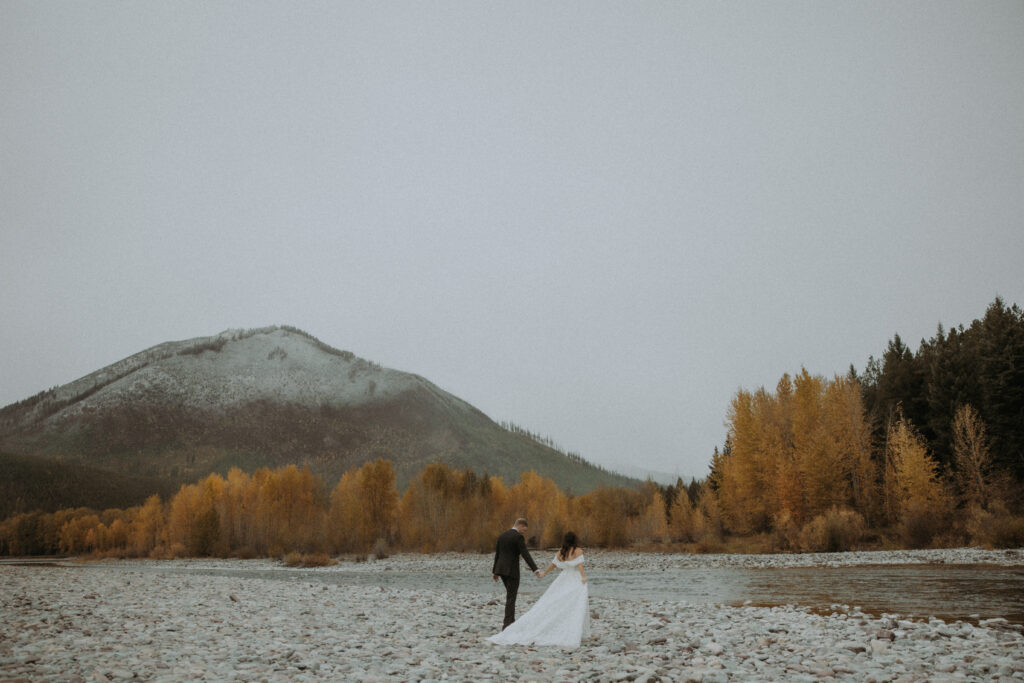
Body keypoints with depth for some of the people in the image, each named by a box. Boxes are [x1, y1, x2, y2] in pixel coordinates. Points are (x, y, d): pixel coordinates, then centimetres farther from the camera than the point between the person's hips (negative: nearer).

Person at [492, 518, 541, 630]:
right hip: (512, 570, -7)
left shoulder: (502, 536, 12)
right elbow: (526, 555, -20)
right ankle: (507, 625, 1)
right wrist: (536, 570, -23)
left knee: (511, 593, 21)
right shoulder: (519, 537, -11)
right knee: (511, 598, 0)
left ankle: (510, 620, 22)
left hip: (501, 569, 7)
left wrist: (495, 572, 22)